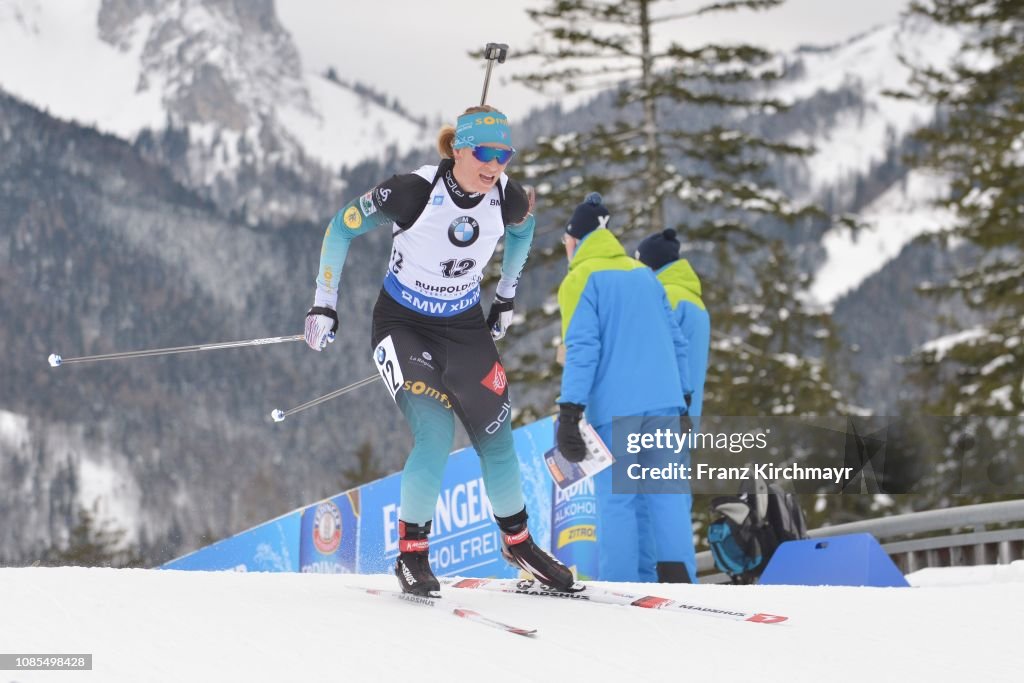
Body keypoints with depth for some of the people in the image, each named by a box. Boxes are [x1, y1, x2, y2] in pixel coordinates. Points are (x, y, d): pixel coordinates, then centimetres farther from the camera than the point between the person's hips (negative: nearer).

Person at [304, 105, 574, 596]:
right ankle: (411, 553, -2)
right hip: (402, 324, -4)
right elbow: (341, 227, -12)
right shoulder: (413, 191, -26)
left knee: (495, 438, 3)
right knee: (435, 435, -20)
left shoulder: (509, 199, -14)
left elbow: (522, 230, 13)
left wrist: (506, 297, 17)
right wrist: (323, 305, -10)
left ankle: (517, 541, 27)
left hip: (465, 328, 4)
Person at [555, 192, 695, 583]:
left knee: (616, 502, -2)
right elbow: (675, 341, 18)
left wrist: (570, 412, -13)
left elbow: (581, 348, -11)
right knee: (661, 496, 6)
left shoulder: (581, 280, -1)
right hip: (663, 403, 5)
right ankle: (673, 577, -8)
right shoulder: (645, 275, 18)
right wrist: (683, 400, 22)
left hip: (614, 408, -5)